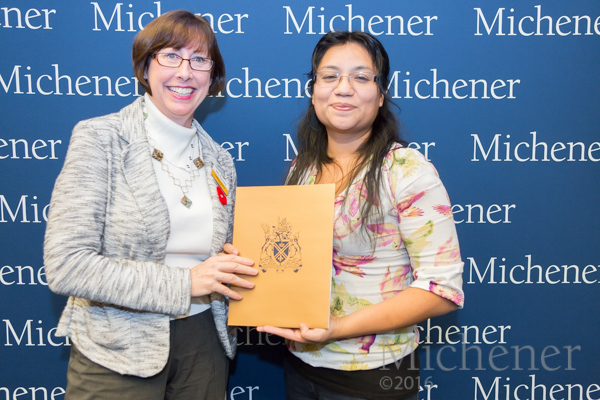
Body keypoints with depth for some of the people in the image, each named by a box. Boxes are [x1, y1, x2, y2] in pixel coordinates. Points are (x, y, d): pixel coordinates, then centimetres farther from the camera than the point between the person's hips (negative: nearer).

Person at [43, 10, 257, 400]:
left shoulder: (220, 161, 5)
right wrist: (184, 282, -19)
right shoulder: (100, 138, -10)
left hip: (203, 340, 5)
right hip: (118, 352, -4)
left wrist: (236, 269, -8)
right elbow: (65, 265, -17)